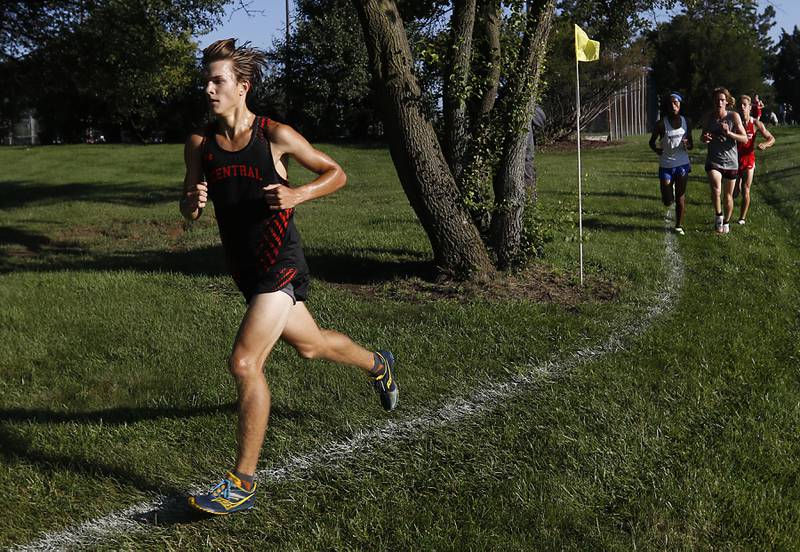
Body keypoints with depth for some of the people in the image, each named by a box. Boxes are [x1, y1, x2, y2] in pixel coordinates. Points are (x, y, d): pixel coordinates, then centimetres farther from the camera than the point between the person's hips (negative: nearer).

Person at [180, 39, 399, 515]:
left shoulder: (275, 136, -12)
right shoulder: (200, 144, 1)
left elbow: (336, 173, -2)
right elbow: (188, 212, 8)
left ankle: (242, 484, -7)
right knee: (310, 345, 24)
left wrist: (298, 195, -20)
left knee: (245, 363, -18)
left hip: (280, 266, -6)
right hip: (245, 269, 7)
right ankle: (378, 364, 55)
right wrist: (192, 202, -17)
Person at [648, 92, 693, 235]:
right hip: (666, 165, -1)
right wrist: (657, 149, -15)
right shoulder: (661, 124, -7)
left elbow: (691, 144, 10)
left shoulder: (686, 122, 2)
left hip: (682, 164, 1)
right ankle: (669, 190, 39)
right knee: (667, 201, 2)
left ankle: (679, 225, 15)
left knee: (680, 196, 1)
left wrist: (687, 145, -13)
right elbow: (651, 142, 5)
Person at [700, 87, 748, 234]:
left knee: (728, 196, 11)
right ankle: (718, 216, -4)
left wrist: (728, 133, -25)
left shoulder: (734, 116, -7)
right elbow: (703, 137, 14)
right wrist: (704, 138, -11)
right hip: (713, 161, 0)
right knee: (716, 189, -25)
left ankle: (726, 222, 33)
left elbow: (745, 139, -8)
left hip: (730, 162, 0)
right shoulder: (709, 117, -1)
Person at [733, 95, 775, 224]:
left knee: (745, 190, 2)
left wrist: (765, 145, -19)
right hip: (734, 159, 0)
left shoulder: (756, 124, -5)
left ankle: (742, 217, 15)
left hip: (748, 159, 0)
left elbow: (772, 138, 2)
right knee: (735, 190, -2)